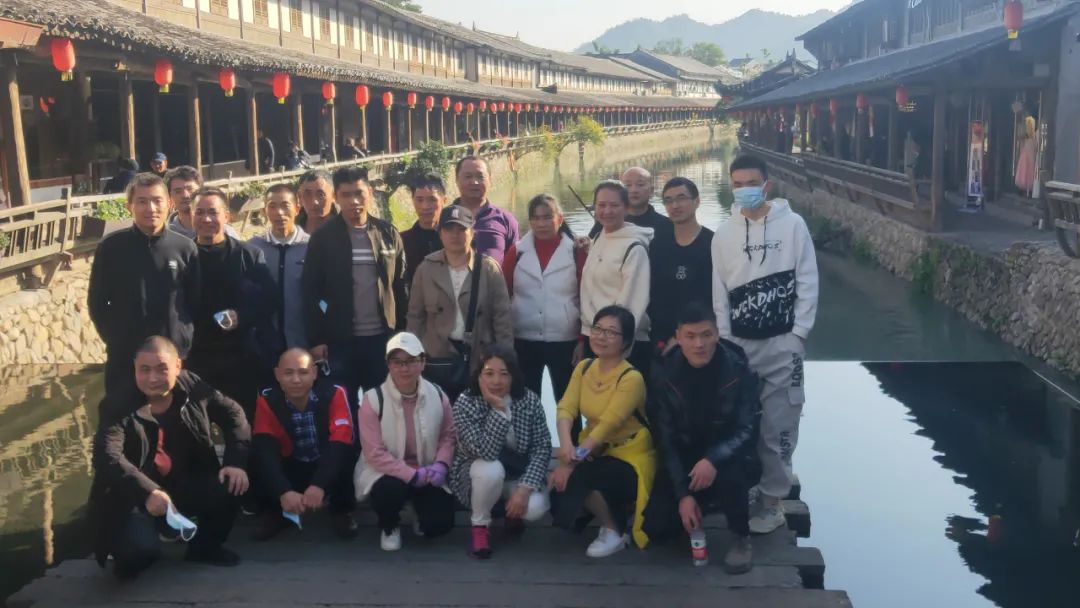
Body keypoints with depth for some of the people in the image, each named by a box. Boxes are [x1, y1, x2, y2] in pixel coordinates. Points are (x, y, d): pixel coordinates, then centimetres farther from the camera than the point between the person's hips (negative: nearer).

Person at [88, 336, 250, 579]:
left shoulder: (192, 387, -4)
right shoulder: (117, 404, -16)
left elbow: (232, 413, 6)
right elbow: (107, 457, -30)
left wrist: (235, 461, -10)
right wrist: (148, 492, -45)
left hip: (185, 485, 5)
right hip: (133, 496, -4)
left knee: (231, 486, -19)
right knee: (141, 549, -31)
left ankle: (205, 547, 11)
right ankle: (129, 559, 11)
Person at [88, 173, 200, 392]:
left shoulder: (185, 248, 0)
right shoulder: (111, 247, -2)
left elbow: (196, 302, 7)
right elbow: (97, 302, 5)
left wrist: (184, 339, 1)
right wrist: (116, 340, 1)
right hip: (124, 359, 0)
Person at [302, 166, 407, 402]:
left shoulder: (388, 234, 5)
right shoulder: (323, 237, -1)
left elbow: (400, 287, 6)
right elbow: (310, 292, -2)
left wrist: (402, 333, 2)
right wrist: (316, 339, -7)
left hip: (382, 337, 2)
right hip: (340, 339, -2)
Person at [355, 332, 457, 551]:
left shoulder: (437, 396, -6)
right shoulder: (373, 399, -18)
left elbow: (448, 435, 6)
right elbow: (374, 453, -20)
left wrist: (441, 464, -14)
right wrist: (411, 475, -24)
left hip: (426, 473, 3)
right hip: (386, 471, -3)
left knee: (440, 523, -15)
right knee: (391, 490, -37)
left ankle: (420, 509, 26)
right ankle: (389, 527, 2)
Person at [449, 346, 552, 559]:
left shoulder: (530, 401, -14)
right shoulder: (465, 404, -22)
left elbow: (542, 448, -14)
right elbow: (486, 452, -33)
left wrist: (525, 488, -25)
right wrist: (499, 410, -38)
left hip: (518, 473, 2)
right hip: (478, 472, -2)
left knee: (535, 508, -27)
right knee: (491, 470, -37)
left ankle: (512, 511, 13)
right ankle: (480, 526, -8)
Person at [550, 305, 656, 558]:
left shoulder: (631, 378, -19)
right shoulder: (583, 367, 2)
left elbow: (606, 426, -26)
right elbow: (566, 408, -10)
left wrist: (570, 463, -31)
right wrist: (566, 443, -31)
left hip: (628, 457, -6)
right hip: (594, 452, 6)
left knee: (574, 479, -29)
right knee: (556, 483, -17)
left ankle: (614, 532, -3)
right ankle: (611, 510, 11)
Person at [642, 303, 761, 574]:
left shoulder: (738, 370, -16)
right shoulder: (663, 373, -11)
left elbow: (747, 430, -18)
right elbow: (665, 438, -10)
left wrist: (713, 460, -38)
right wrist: (683, 494, -18)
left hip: (727, 456, -2)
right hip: (684, 460, 3)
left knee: (730, 474, -38)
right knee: (654, 529, -11)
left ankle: (741, 538, -9)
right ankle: (707, 505, 19)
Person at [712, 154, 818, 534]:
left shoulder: (792, 224, -2)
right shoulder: (724, 234, 6)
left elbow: (808, 284, -3)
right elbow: (720, 293, 7)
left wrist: (797, 336, -8)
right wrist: (724, 341, 1)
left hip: (782, 345, -3)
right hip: (739, 345, 3)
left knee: (777, 429, -1)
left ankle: (772, 501, 10)